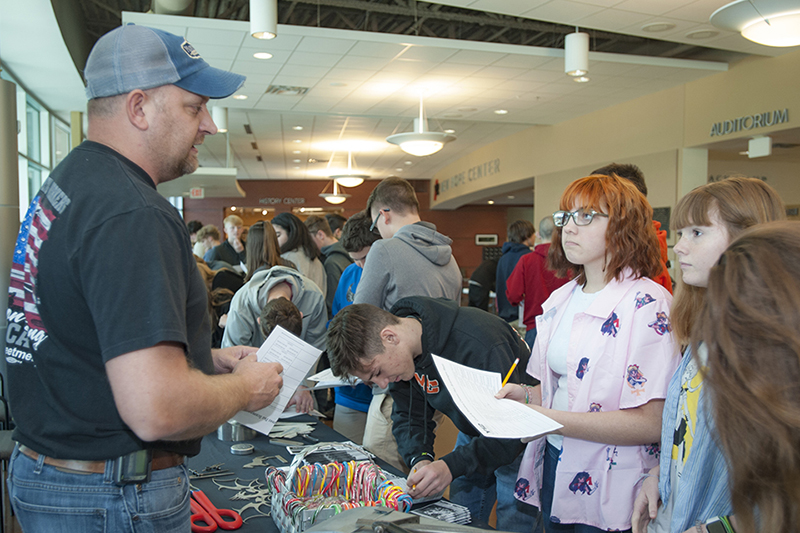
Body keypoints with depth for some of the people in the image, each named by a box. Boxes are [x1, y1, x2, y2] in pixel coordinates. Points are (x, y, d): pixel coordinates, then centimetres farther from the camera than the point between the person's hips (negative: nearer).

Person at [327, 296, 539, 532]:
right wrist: (420, 459, -24)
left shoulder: (479, 344, -37)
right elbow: (410, 417, -4)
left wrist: (452, 466, -42)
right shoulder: (401, 353, -14)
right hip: (476, 433, 6)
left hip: (522, 441, -6)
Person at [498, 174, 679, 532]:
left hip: (609, 493, -7)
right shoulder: (559, 300, 9)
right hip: (553, 474, 7)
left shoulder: (648, 305, -16)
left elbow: (651, 423, -22)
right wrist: (526, 397, -3)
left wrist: (550, 419, -24)